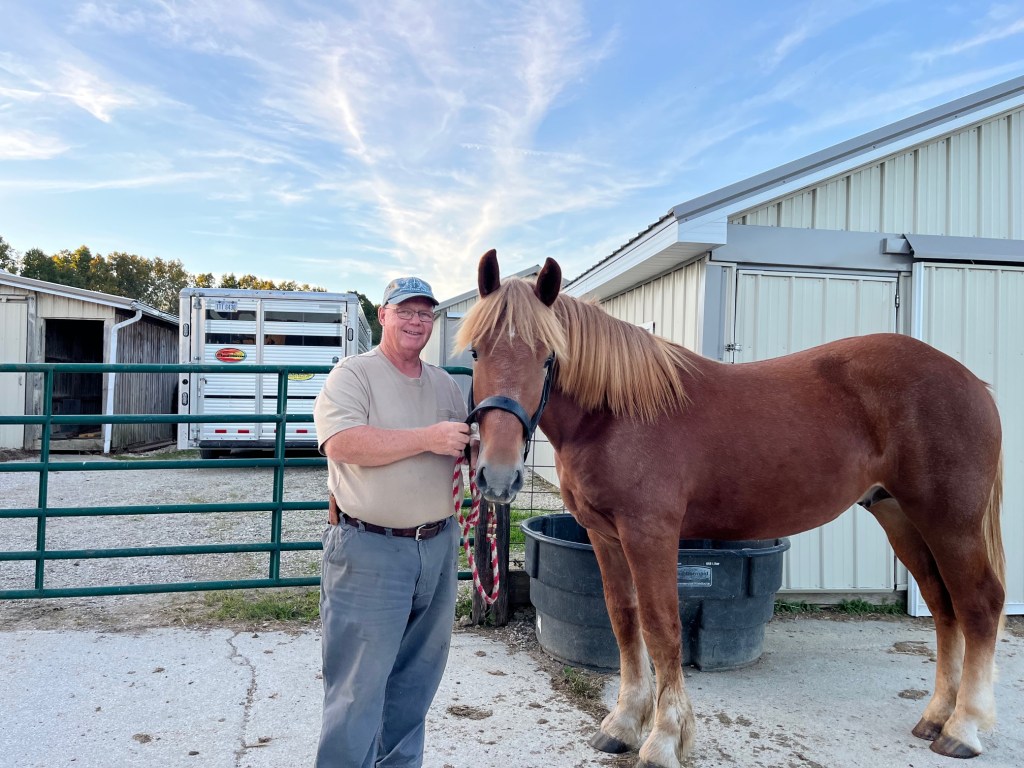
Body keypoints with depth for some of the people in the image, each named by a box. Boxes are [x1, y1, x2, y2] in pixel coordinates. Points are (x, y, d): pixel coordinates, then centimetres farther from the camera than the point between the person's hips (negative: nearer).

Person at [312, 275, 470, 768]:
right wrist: (428, 439, -23)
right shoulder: (352, 375, -6)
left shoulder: (445, 385, 12)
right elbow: (341, 443, -23)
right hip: (369, 551, -6)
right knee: (358, 687, 2)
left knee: (417, 681, 18)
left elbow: (464, 449, 22)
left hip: (439, 547, 6)